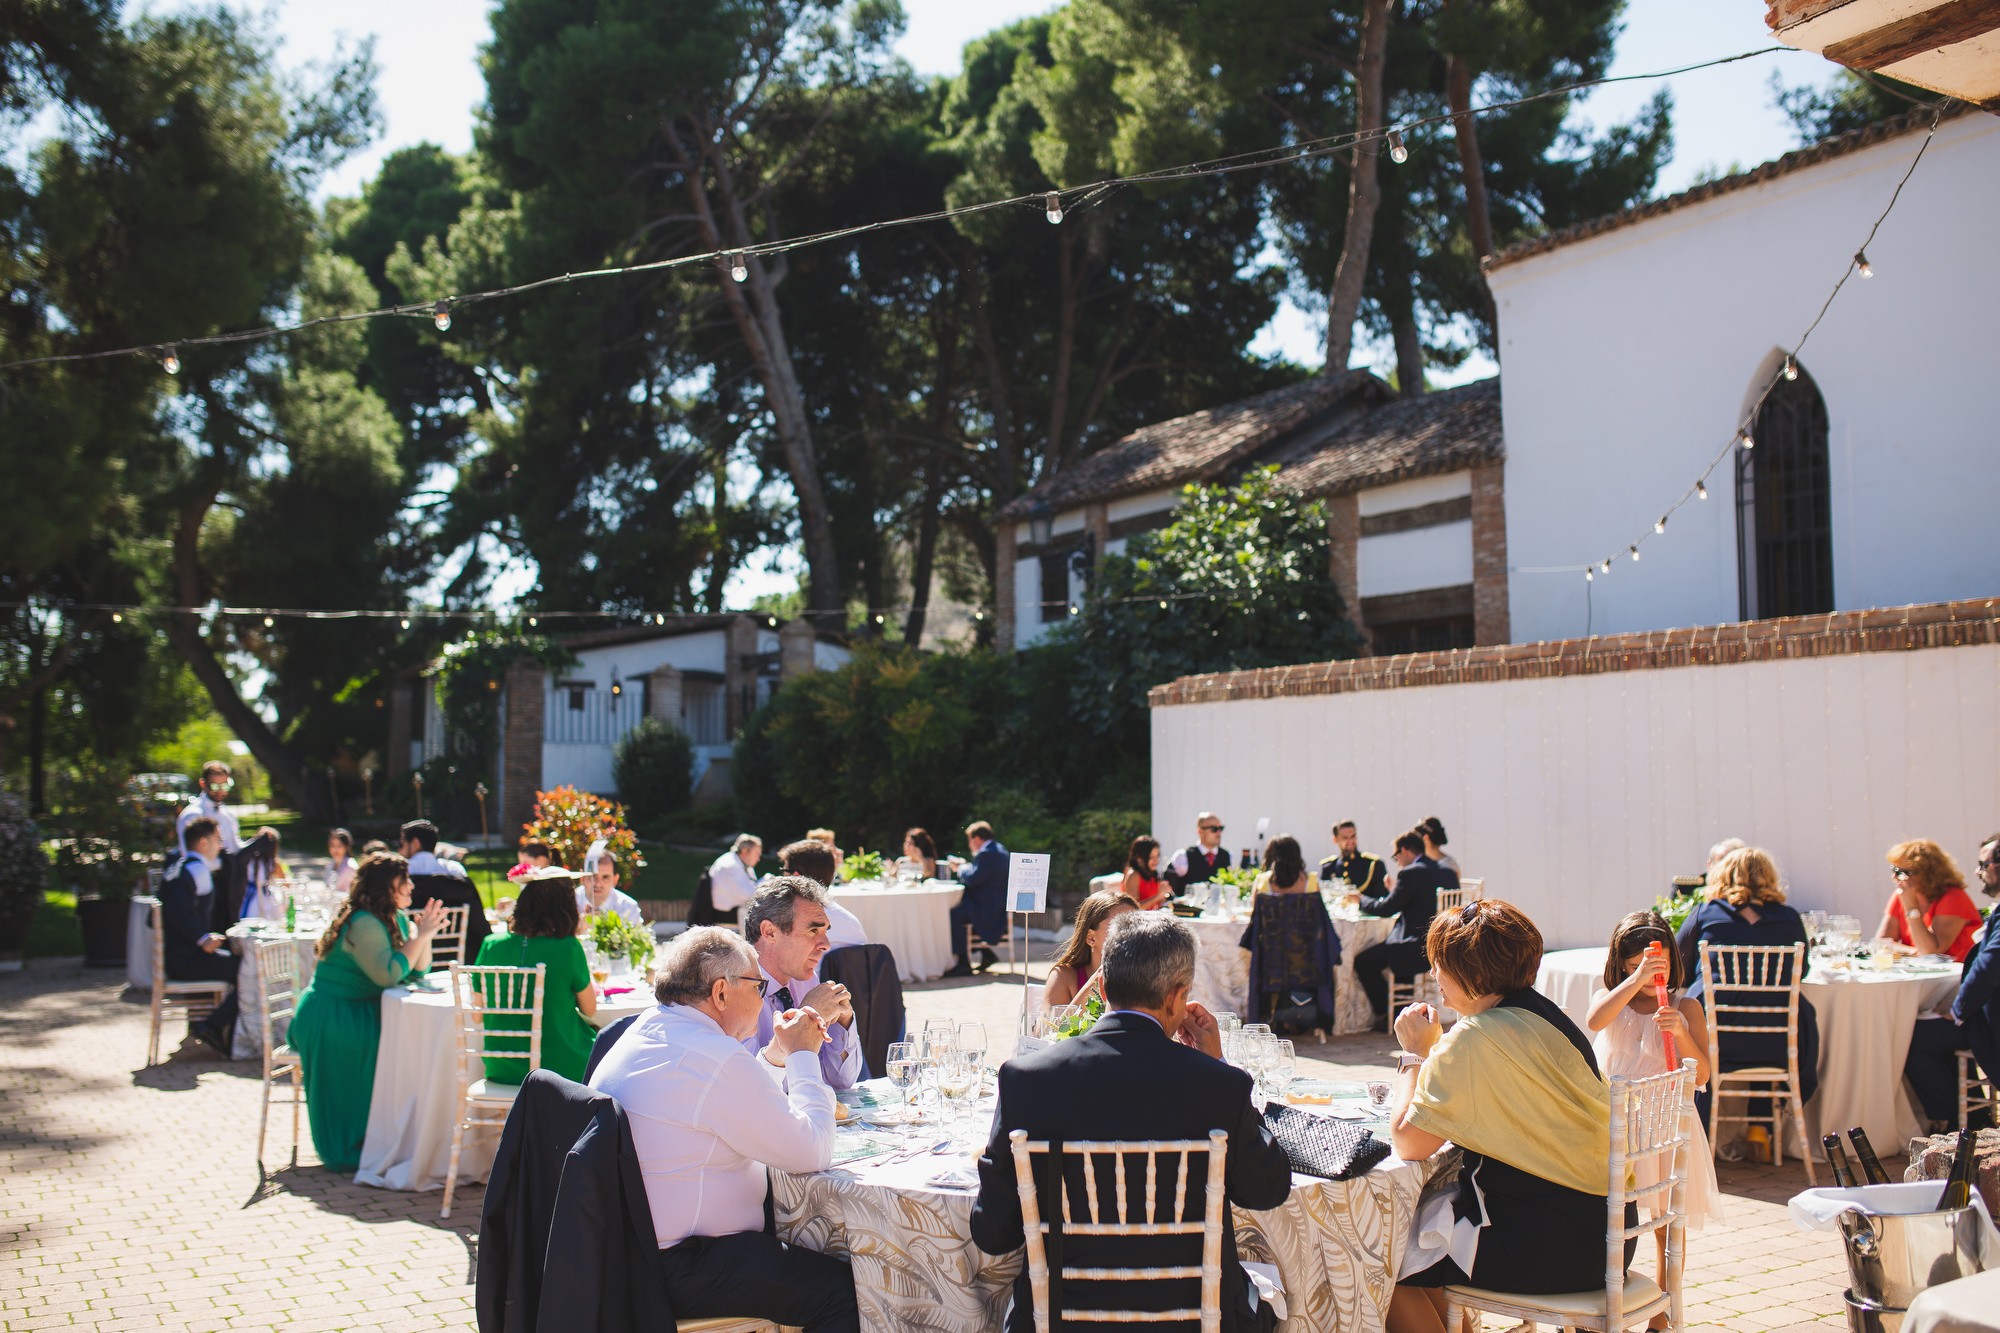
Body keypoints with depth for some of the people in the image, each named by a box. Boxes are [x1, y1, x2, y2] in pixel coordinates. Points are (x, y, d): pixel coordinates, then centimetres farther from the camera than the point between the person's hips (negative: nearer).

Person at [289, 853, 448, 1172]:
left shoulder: (397, 918, 9)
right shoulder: (364, 923, -19)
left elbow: (417, 971, 9)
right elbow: (388, 975, -28)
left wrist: (424, 933, -6)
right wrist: (420, 936, -23)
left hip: (361, 1012, 9)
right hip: (329, 1017, -9)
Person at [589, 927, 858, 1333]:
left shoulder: (646, 1030, 9)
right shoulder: (716, 1059, -22)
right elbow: (811, 1152, -18)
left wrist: (775, 1055, 15)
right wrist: (803, 1056, -7)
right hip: (675, 1272, -11)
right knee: (846, 1288, -11)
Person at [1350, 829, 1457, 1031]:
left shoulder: (1410, 873, -14)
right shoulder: (1448, 872, 11)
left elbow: (1386, 909, -11)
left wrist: (1360, 900, 6)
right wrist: (1396, 892, 26)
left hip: (1420, 949, -9)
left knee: (1362, 961, 0)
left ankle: (1386, 1016, 10)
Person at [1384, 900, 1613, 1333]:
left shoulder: (1474, 1038, -21)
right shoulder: (1545, 1014, 7)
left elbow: (1408, 1143, -19)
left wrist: (1415, 1053, -7)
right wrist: (1436, 1050, 11)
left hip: (1549, 1246, -9)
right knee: (1416, 1216, 21)